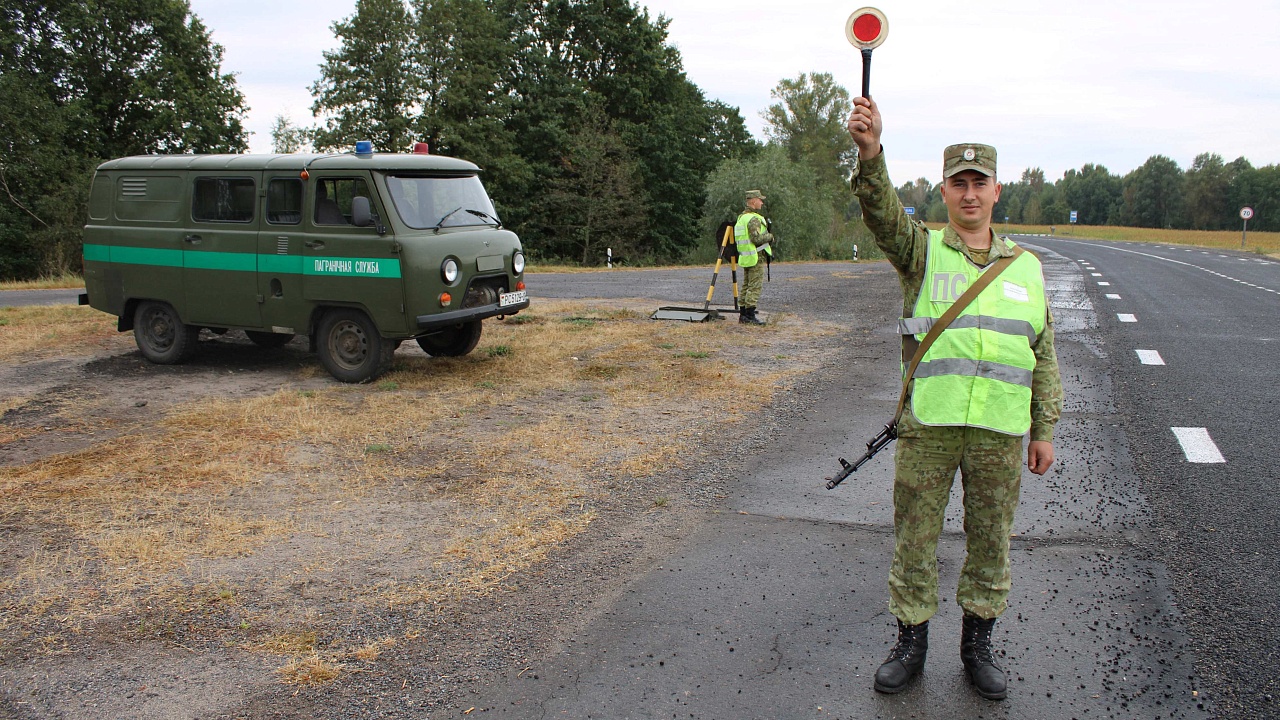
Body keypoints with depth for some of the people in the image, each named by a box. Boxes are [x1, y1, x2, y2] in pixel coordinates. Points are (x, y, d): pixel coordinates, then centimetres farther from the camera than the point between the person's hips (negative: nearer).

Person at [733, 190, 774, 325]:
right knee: (755, 287, -7)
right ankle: (750, 315, -8)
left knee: (746, 286, 13)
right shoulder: (754, 218, -16)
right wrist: (770, 236, -6)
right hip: (756, 258, -10)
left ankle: (743, 314, 16)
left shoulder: (741, 217, 15)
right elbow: (756, 238, -24)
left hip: (745, 257, 10)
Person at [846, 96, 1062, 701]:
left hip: (1001, 430, 2)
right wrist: (870, 152, -38)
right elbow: (881, 210, -19)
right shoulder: (921, 251, 2)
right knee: (914, 539, 6)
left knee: (990, 542, 12)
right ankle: (911, 644, 24)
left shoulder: (1025, 267, 11)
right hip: (927, 424, -2)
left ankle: (977, 645, 30)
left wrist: (1045, 429, 10)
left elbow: (1044, 356, 14)